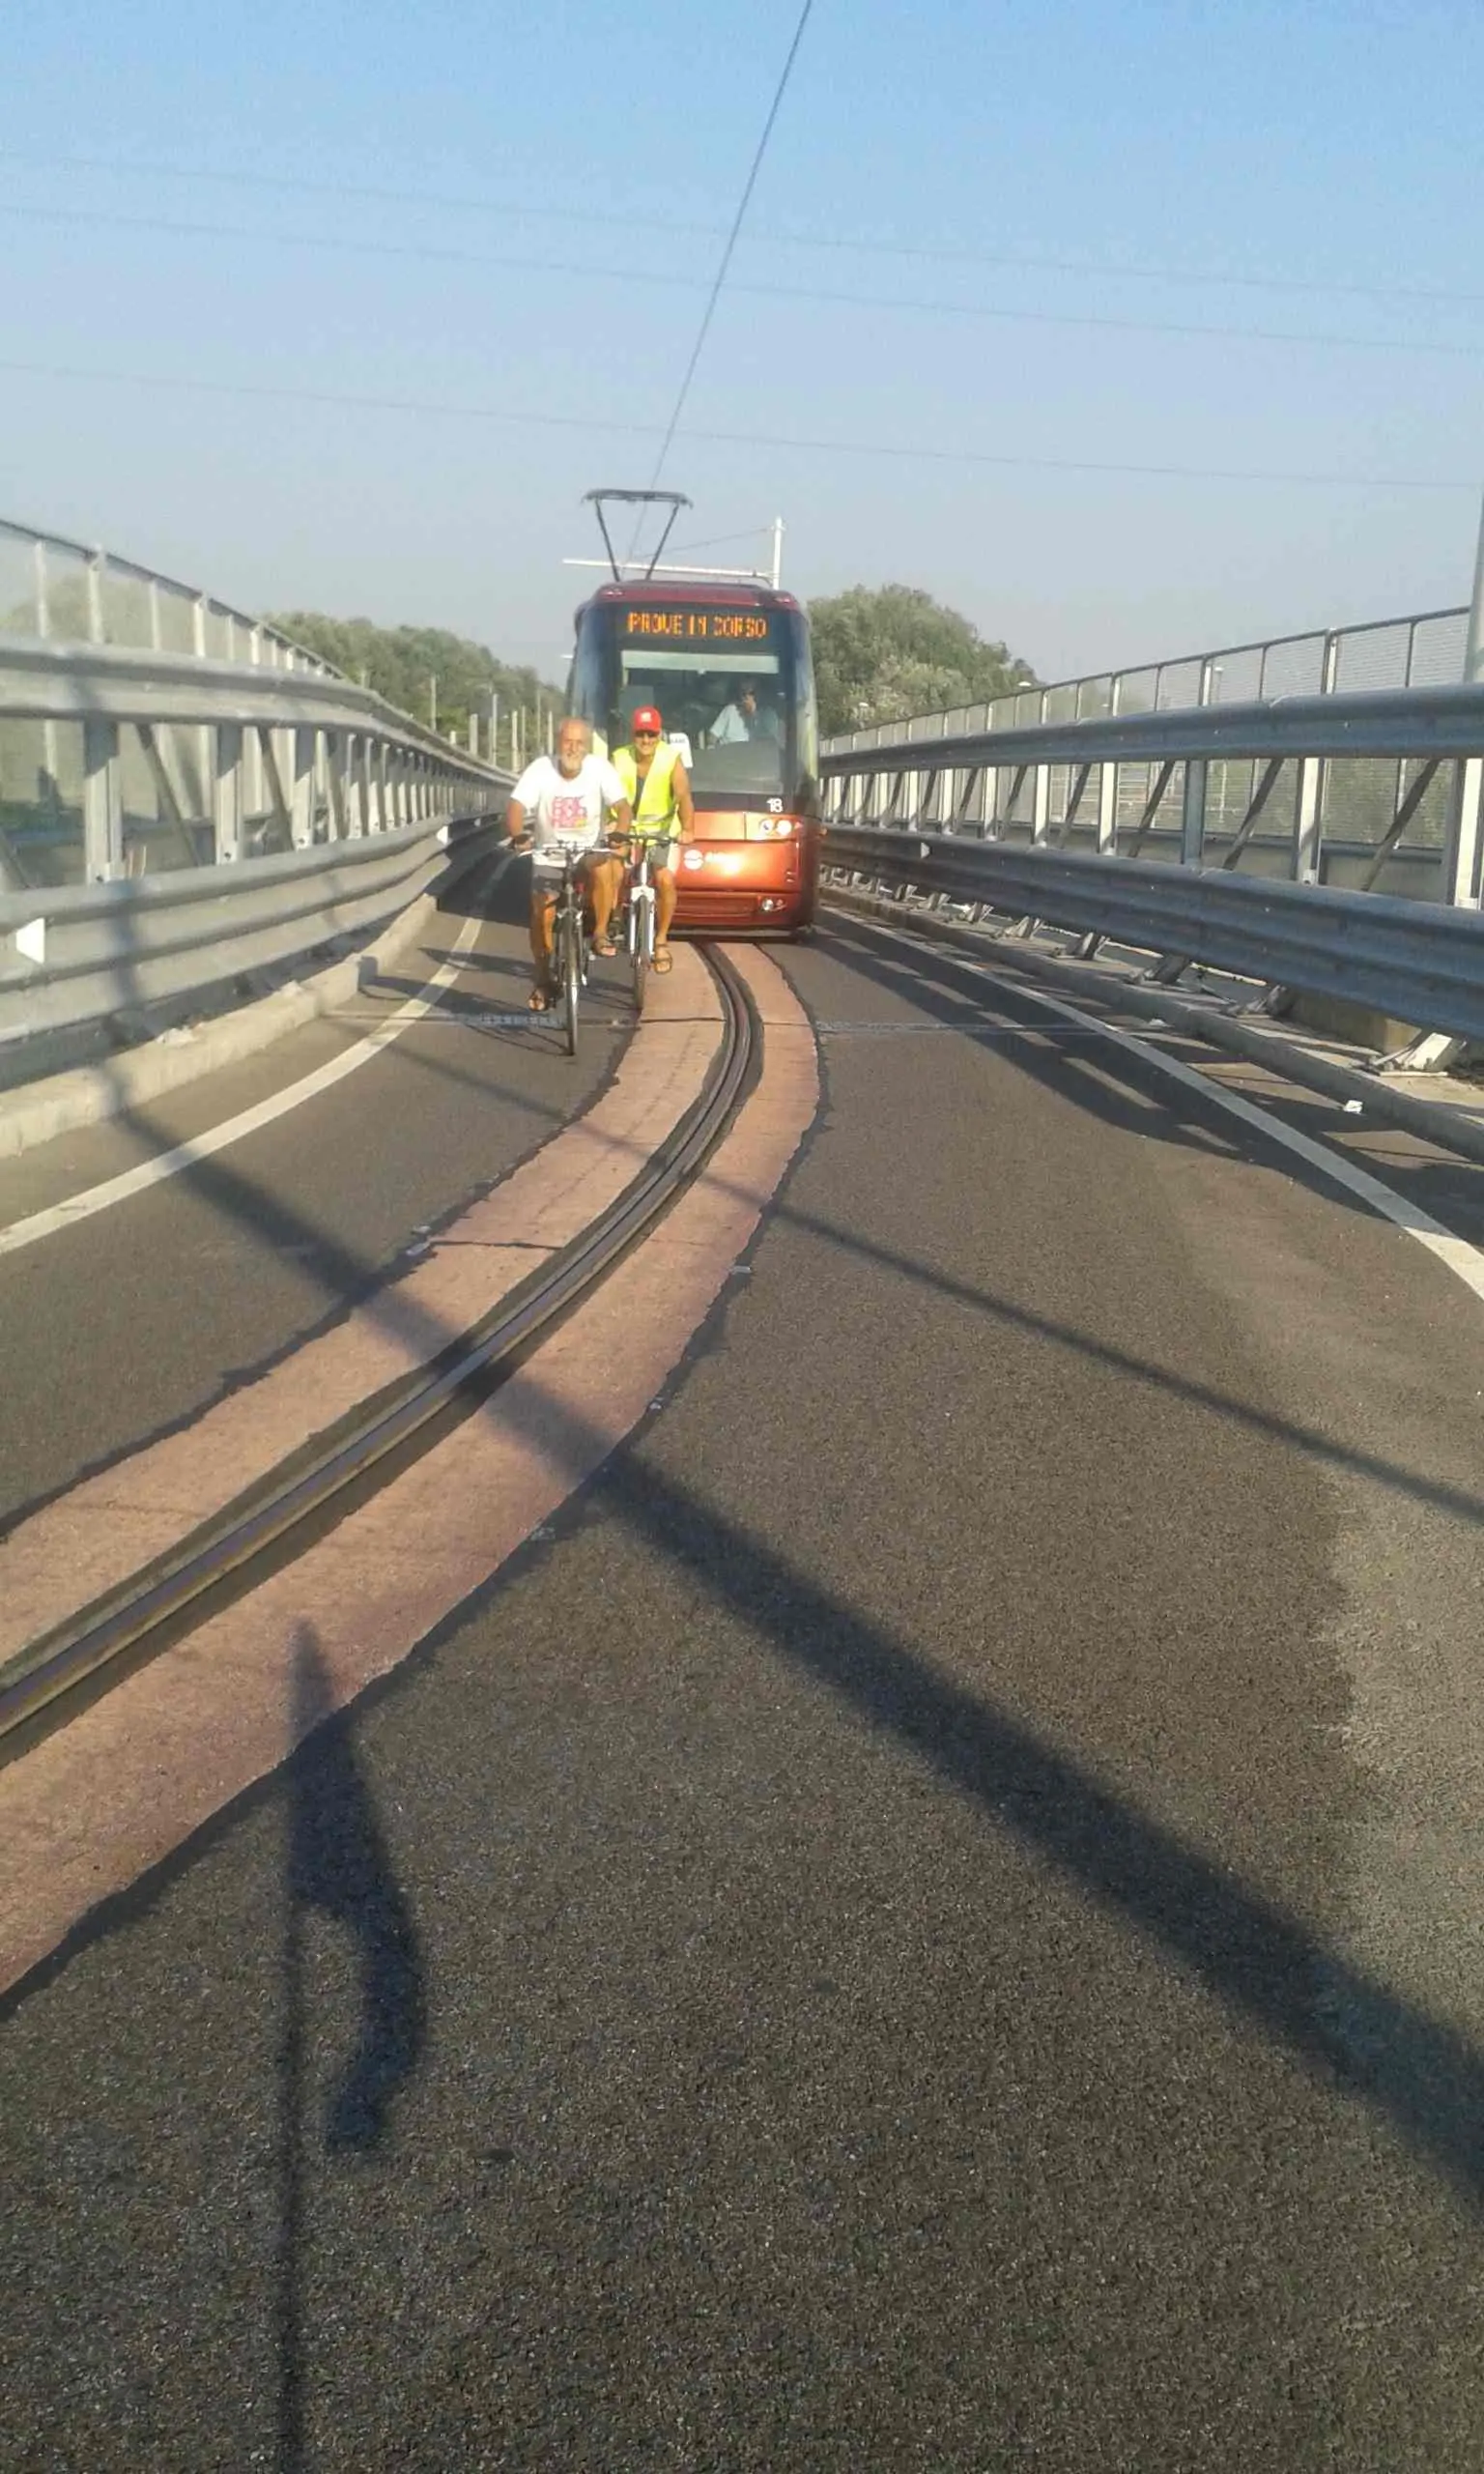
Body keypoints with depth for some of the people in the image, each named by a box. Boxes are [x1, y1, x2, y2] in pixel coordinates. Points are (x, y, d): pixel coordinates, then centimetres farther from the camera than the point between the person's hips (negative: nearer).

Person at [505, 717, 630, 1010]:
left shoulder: (599, 768, -11)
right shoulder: (540, 769, -13)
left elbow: (621, 805, -16)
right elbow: (516, 806, -21)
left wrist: (620, 835, -37)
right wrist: (517, 835, -41)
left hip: (589, 851, -1)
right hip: (548, 856, 1)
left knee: (605, 869, -35)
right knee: (542, 917, -7)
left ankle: (600, 933, -15)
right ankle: (543, 982, 12)